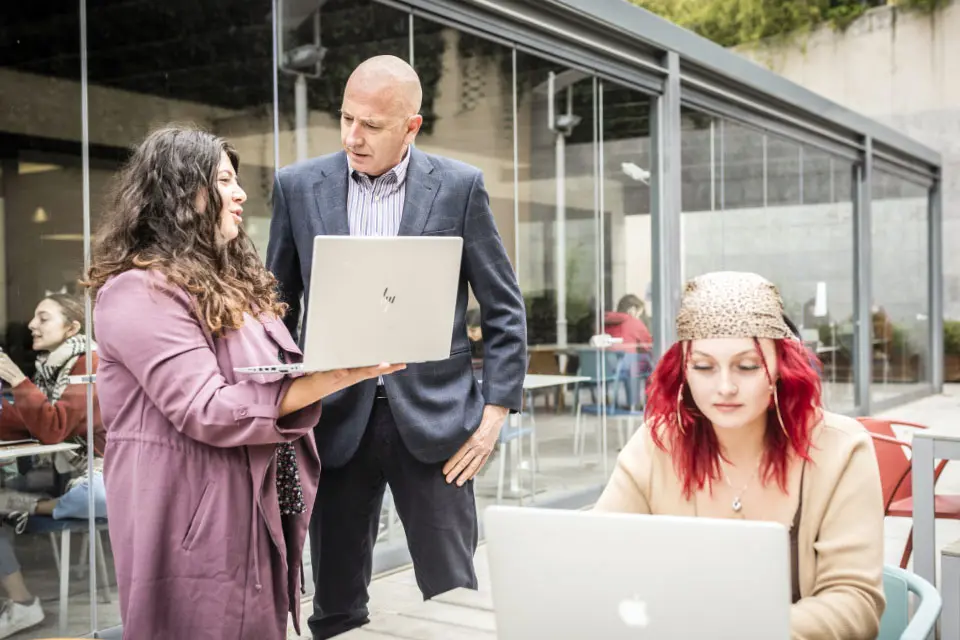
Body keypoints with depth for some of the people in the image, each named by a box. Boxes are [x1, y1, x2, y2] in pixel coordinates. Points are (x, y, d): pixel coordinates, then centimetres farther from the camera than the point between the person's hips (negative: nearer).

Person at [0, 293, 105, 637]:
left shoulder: (90, 364, -16)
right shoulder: (50, 365, 10)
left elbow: (53, 429, -24)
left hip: (102, 474, -9)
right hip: (62, 470, 9)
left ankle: (34, 507, -2)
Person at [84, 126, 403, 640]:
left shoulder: (228, 280, 16)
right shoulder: (140, 292, -16)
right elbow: (207, 411, -23)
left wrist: (342, 362, 2)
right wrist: (334, 377, -27)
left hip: (261, 512, 9)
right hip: (197, 523, -9)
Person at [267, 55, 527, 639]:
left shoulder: (460, 187, -1)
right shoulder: (298, 186, 3)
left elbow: (505, 310, 2)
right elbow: (278, 306, 9)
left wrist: (496, 412, -5)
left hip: (432, 417, -1)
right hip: (337, 420, 2)